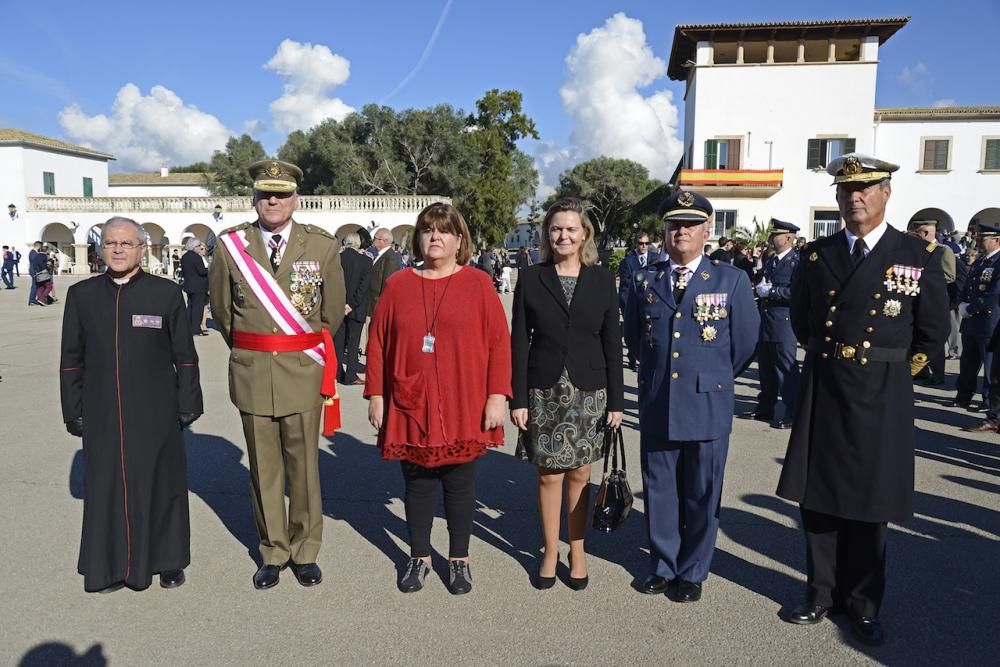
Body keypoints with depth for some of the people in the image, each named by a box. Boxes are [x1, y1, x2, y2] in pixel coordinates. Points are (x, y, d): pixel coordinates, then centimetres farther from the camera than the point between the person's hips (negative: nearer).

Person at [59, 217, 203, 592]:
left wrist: (187, 405, -2)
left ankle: (167, 561, 24)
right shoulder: (81, 295, 6)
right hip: (102, 416, 2)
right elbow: (71, 359, 8)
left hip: (155, 414, -2)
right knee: (106, 487, 9)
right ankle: (110, 565, 25)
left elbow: (185, 356, 0)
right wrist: (74, 411, 5)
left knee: (160, 485, 8)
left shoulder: (166, 293, -1)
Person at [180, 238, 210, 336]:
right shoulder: (196, 257, -17)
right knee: (198, 307, -3)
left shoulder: (184, 257, 10)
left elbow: (182, 273, 14)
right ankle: (195, 329, -3)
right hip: (198, 287, -8)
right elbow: (202, 271, -20)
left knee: (190, 307, 16)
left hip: (188, 286, 8)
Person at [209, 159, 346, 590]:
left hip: (303, 370, -1)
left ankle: (304, 551, 26)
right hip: (251, 372, 1)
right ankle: (273, 552, 28)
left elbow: (332, 310, 10)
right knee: (263, 467, 11)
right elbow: (220, 308, 12)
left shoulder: (322, 245, -1)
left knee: (304, 465, 7)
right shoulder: (229, 245, 0)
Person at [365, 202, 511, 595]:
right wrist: (375, 395, 2)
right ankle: (420, 557, 30)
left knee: (460, 484, 10)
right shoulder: (397, 285, 5)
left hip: (463, 409, -1)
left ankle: (459, 560, 28)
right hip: (411, 407, 2)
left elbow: (499, 342, -3)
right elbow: (377, 343, 6)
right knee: (417, 482, 12)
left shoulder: (478, 284, -1)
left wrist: (497, 395, -9)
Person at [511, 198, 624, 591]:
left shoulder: (602, 280, 2)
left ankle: (577, 552, 27)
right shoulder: (531, 279, 0)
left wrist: (616, 399, 0)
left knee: (579, 474, 10)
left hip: (588, 393, 1)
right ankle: (550, 553, 25)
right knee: (549, 475, 8)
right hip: (544, 392, 0)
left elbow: (612, 343, 3)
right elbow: (519, 342, -1)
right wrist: (518, 399, -4)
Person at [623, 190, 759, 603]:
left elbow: (744, 344, 3)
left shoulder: (732, 280, -2)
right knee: (659, 490, 13)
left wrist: (713, 380, 11)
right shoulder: (644, 280, 4)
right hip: (656, 406, 2)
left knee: (701, 496, 10)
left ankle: (692, 573, 28)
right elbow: (633, 338, 16)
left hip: (708, 406, -2)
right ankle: (662, 566, 31)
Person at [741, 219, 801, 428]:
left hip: (783, 323, -8)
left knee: (786, 369, -2)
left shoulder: (797, 261, -10)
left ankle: (792, 413, 6)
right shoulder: (770, 261, 16)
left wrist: (770, 291, -16)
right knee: (766, 368, 15)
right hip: (765, 320, 8)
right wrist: (760, 288, 4)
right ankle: (765, 408, 26)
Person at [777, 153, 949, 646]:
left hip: (881, 397, -2)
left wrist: (890, 370, 8)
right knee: (817, 497, 9)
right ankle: (823, 594, 26)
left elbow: (933, 330, 4)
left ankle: (863, 605, 26)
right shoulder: (816, 255, 4)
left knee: (869, 503, 9)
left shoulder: (920, 256, -3)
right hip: (822, 391, 2)